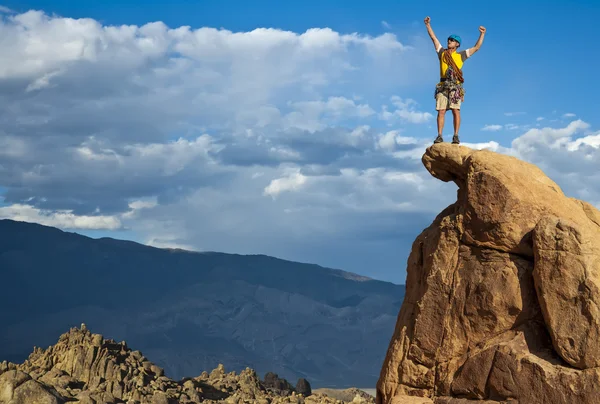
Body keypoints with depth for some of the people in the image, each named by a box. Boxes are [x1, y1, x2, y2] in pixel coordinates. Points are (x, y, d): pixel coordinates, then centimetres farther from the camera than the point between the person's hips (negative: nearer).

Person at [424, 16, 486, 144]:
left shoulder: (461, 55, 14)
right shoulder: (442, 52, 19)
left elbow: (476, 47, 14)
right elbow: (434, 38, 20)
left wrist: (482, 34, 6)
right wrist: (428, 25, 17)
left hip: (456, 86, -2)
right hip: (443, 85, 2)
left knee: (456, 110, -10)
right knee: (441, 111, -6)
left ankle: (456, 136, -9)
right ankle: (439, 136, -7)